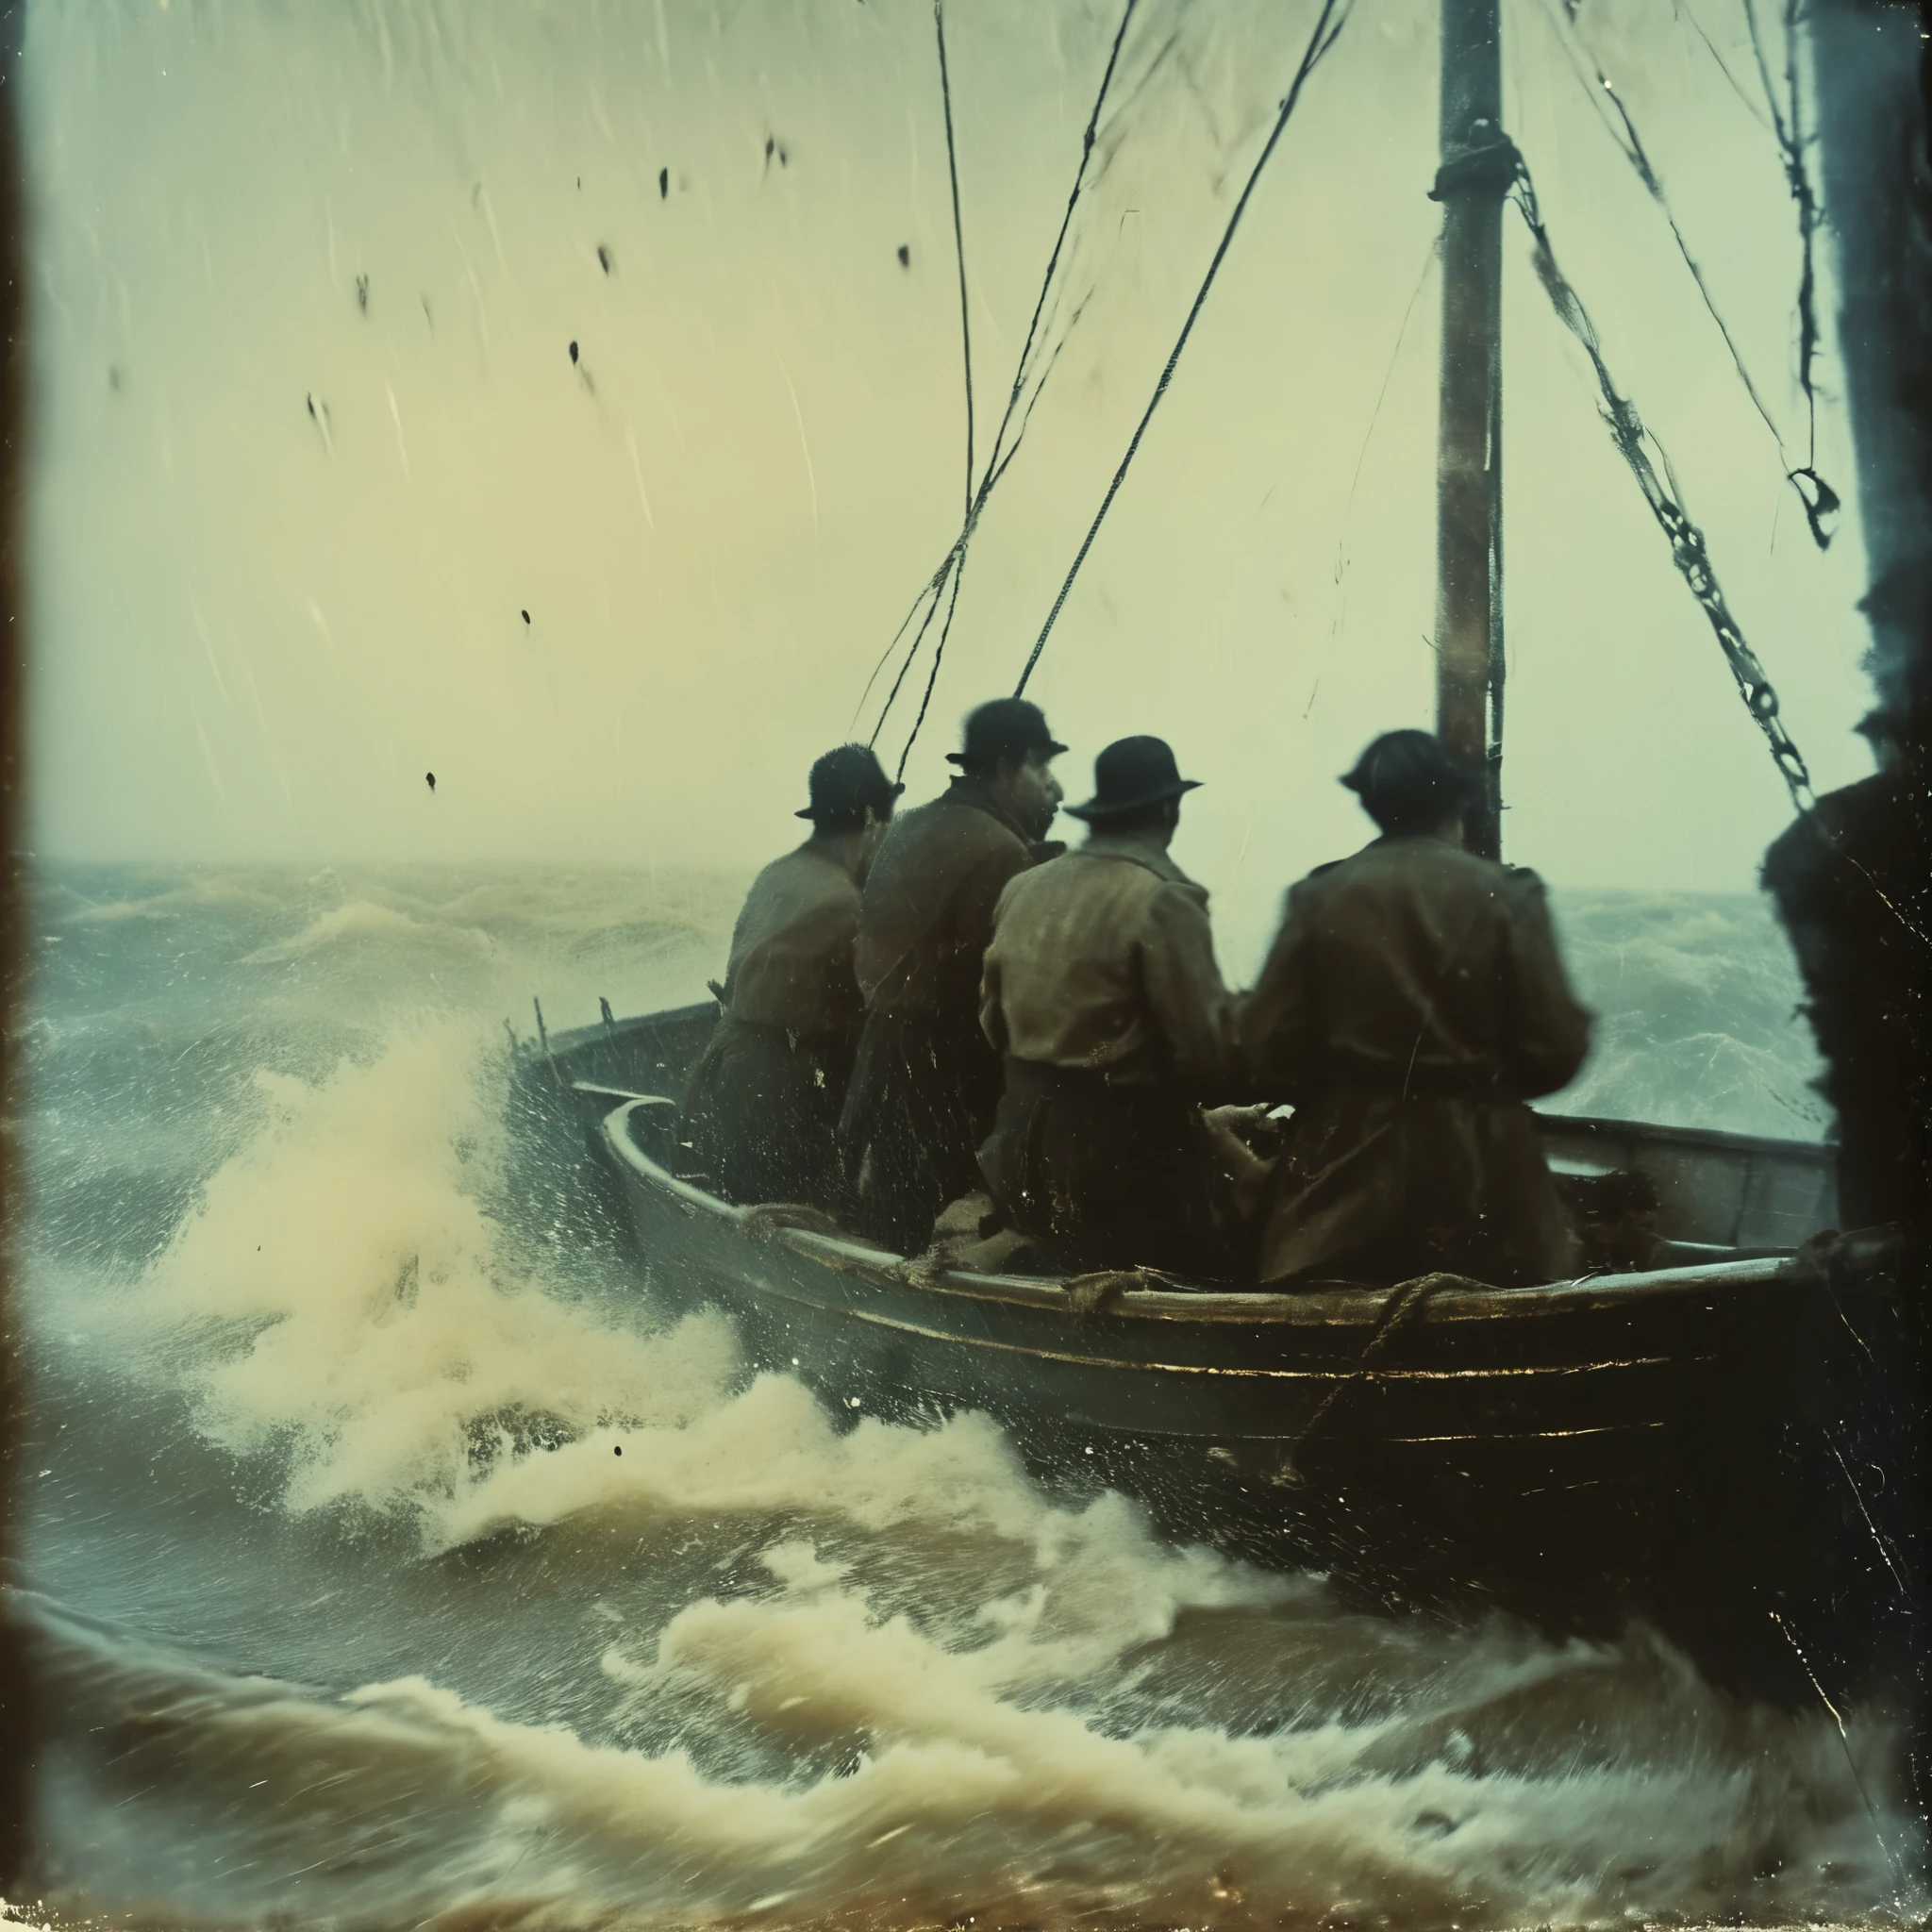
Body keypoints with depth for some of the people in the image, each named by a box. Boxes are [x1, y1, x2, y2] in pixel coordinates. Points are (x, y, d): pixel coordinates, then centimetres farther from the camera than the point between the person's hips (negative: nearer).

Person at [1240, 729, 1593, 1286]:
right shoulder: (1506, 896, -6)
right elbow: (1555, 1049, -8)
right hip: (1479, 1171, -1)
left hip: (1349, 1166, 1)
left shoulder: (1319, 896, -3)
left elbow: (1268, 1050, -6)